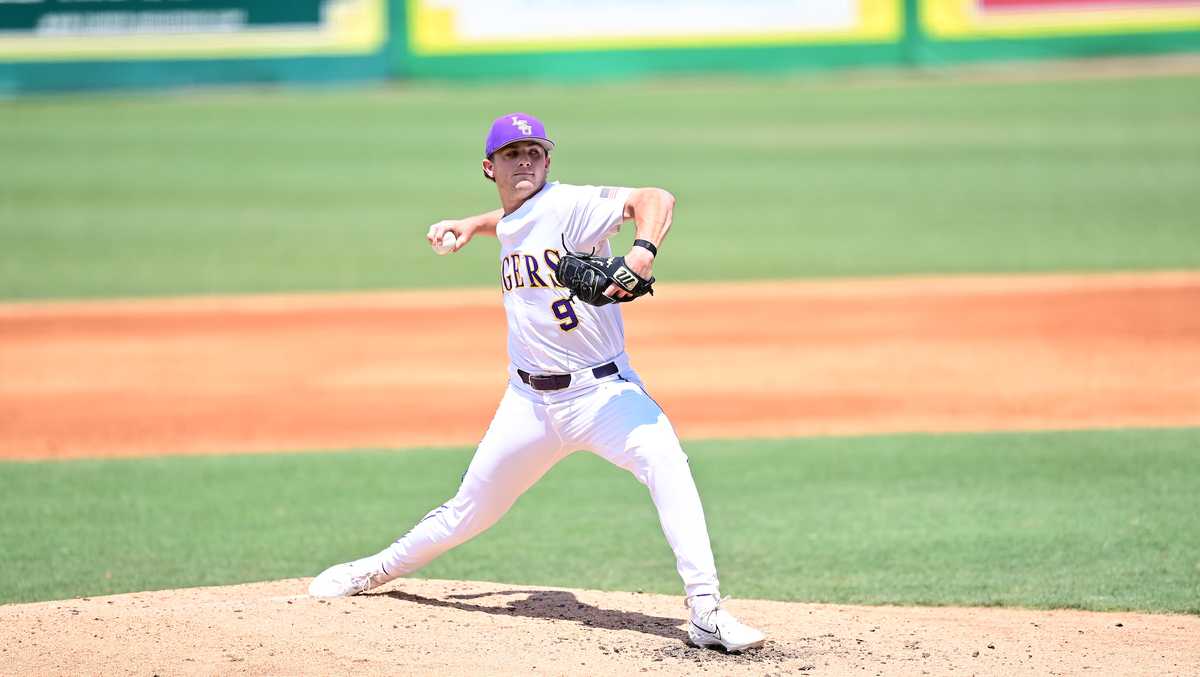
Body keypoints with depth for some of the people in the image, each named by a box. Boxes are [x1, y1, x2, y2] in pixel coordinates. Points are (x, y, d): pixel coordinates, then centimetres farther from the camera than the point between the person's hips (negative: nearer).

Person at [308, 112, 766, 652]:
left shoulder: (569, 205, -13)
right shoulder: (509, 224, 9)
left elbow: (655, 199, -29)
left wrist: (644, 252, -46)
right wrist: (472, 225, 23)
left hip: (602, 390, -6)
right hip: (531, 399, 6)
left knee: (664, 460, -32)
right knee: (471, 509, 14)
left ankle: (706, 612, -35)